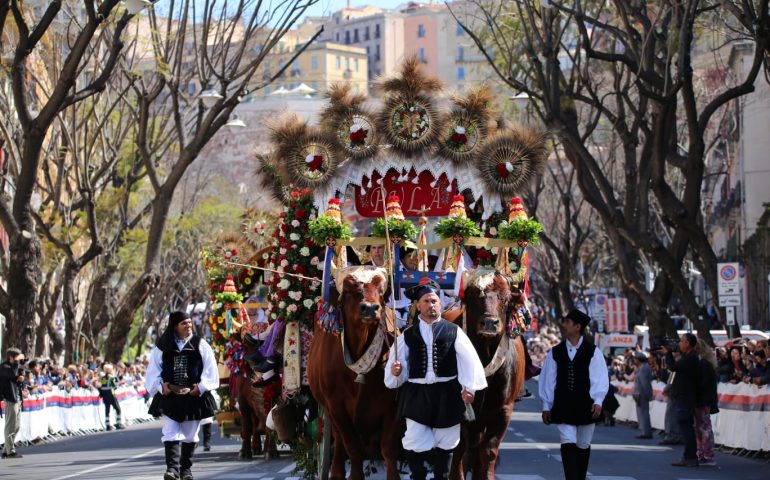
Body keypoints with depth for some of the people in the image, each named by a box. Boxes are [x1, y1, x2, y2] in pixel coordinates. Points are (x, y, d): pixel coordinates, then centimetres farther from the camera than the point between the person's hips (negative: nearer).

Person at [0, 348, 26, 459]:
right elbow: (12, 373, -27)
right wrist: (17, 361, -18)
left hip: (18, 399, 9)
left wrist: (21, 379, 0)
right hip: (10, 399, -9)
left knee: (17, 426, 12)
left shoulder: (16, 366, 20)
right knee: (11, 426, -8)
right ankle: (10, 451, -6)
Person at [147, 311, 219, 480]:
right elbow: (153, 371, 5)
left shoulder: (200, 345, 3)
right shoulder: (162, 347, 3)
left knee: (190, 435, 7)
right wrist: (160, 385, -11)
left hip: (194, 396, 1)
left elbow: (210, 370, 0)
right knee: (171, 433, -11)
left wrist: (201, 386, -12)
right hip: (169, 395, -1)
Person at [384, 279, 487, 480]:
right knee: (415, 442, -7)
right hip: (416, 394, 0)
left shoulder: (453, 332, 4)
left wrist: (468, 387, -10)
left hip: (447, 395, 0)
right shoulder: (407, 336, 8)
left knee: (445, 443, 8)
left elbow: (469, 360, -1)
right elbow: (396, 363, 7)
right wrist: (395, 371, -16)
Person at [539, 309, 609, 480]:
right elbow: (548, 380, 8)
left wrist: (597, 402, -10)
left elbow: (600, 378, -1)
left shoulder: (592, 351, 0)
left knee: (583, 445, 10)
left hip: (585, 406, 0)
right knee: (568, 444, -12)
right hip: (563, 407, 0)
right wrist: (546, 406, 6)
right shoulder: (555, 352, 5)